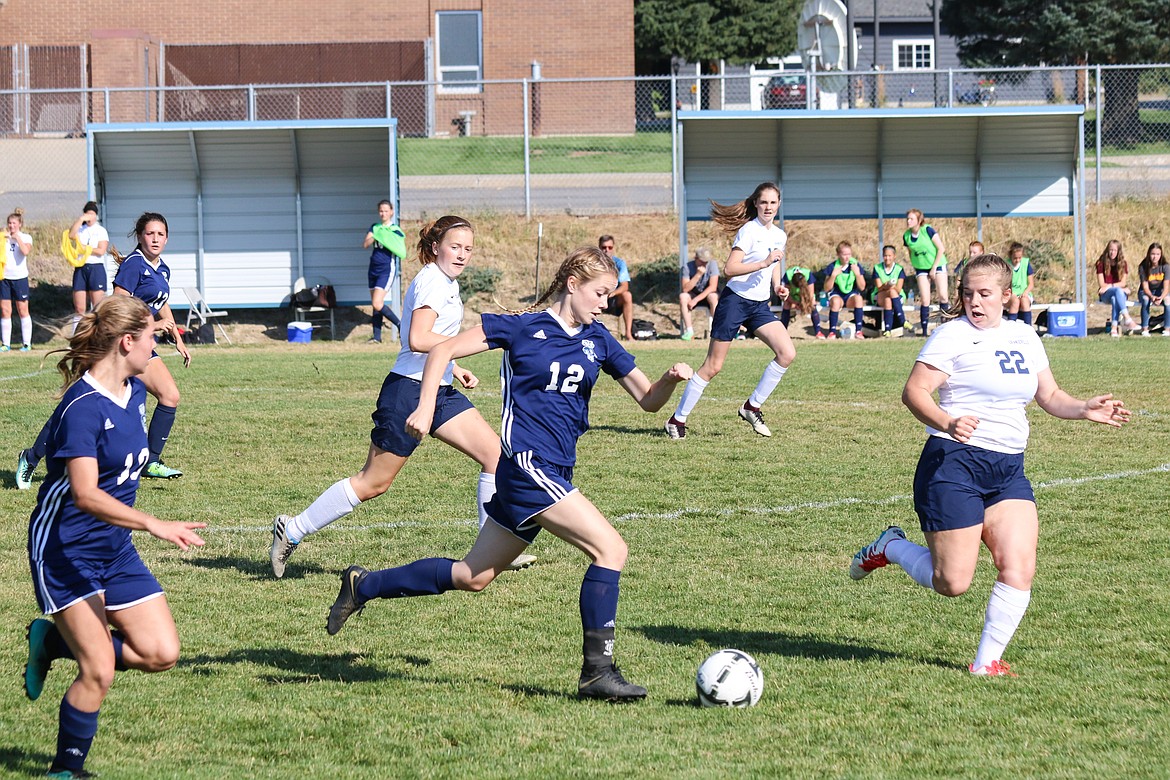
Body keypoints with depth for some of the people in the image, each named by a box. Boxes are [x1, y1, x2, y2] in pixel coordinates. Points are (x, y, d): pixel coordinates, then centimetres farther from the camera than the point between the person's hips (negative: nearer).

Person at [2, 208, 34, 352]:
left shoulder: (25, 237, 1)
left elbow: (26, 251, -19)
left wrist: (17, 237, -13)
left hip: (20, 277, -3)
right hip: (5, 278, 3)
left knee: (23, 311, 1)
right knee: (5, 311, 0)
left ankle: (26, 343, 6)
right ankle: (6, 344, 3)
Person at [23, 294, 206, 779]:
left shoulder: (134, 392, 4)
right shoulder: (83, 407, -22)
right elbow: (86, 494, -33)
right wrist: (155, 526, -40)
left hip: (115, 551, 8)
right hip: (64, 552, -8)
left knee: (161, 653, -2)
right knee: (99, 672, -13)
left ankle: (56, 641, 18)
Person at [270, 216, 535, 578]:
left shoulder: (445, 283, 16)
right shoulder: (432, 281, -15)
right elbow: (418, 340, -27)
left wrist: (455, 368, 15)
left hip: (439, 391, 9)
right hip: (409, 390, -9)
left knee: (496, 453, -3)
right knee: (374, 482, -1)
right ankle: (292, 530, 12)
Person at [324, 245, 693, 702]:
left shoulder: (598, 342, 11)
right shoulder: (522, 327, -4)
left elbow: (648, 400, 12)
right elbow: (444, 351, 1)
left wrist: (672, 379, -9)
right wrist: (426, 408, -10)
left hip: (553, 474, 7)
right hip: (527, 463, -7)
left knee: (472, 576, 15)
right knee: (610, 549, -17)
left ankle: (363, 586, 29)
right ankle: (597, 671, -11)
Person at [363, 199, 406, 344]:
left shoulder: (396, 231, -3)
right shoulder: (374, 228, 10)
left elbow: (402, 253, -3)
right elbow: (365, 244, -3)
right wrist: (375, 236, -18)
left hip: (387, 269, -6)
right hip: (373, 268, 6)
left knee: (377, 303, -16)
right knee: (376, 304, 7)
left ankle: (401, 325, -1)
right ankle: (377, 336, 13)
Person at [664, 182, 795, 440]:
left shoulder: (780, 236, 9)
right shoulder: (749, 230, -14)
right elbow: (729, 269, -23)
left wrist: (777, 286, 7)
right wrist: (763, 263, -30)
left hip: (760, 305, 7)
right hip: (735, 301, -7)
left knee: (787, 354, -10)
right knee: (712, 366, -4)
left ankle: (752, 407, 3)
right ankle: (677, 419, 7)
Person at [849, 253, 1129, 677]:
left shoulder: (1024, 337, 13)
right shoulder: (953, 335, -7)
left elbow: (1050, 396, 22)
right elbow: (914, 392, -13)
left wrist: (1084, 409, 3)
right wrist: (947, 423, -31)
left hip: (1008, 471, 6)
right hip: (954, 465, -6)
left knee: (1019, 571, -9)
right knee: (953, 583, -6)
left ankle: (987, 662, 6)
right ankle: (890, 548, 22)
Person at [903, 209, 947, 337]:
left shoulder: (928, 230, -15)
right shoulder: (906, 236, -2)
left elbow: (941, 249, -12)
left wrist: (934, 268, -12)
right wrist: (914, 266, 3)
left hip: (937, 264, -3)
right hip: (921, 268, 3)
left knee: (943, 296, -13)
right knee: (924, 299, -5)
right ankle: (924, 329, -1)